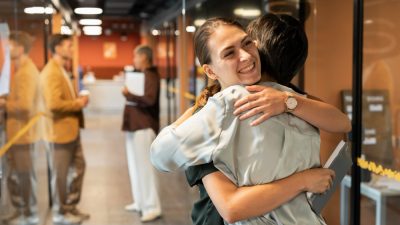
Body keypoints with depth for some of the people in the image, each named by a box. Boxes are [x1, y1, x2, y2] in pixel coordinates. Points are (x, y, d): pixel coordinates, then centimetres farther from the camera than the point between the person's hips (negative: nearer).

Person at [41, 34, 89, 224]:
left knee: (78, 167, 17)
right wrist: (78, 103, -16)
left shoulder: (61, 69, 15)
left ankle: (71, 206, 30)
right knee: (60, 174, 4)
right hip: (60, 131, -10)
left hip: (71, 129, 10)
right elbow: (54, 104, -28)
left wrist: (78, 100, 3)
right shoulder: (51, 72, -20)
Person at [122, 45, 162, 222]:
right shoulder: (140, 74, 16)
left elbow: (150, 99, -27)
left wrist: (129, 94, -21)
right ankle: (140, 202, 25)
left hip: (144, 126, -10)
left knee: (145, 166, -7)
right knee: (135, 165, 15)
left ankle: (152, 207, -1)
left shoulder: (151, 75, -15)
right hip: (134, 125, 10)